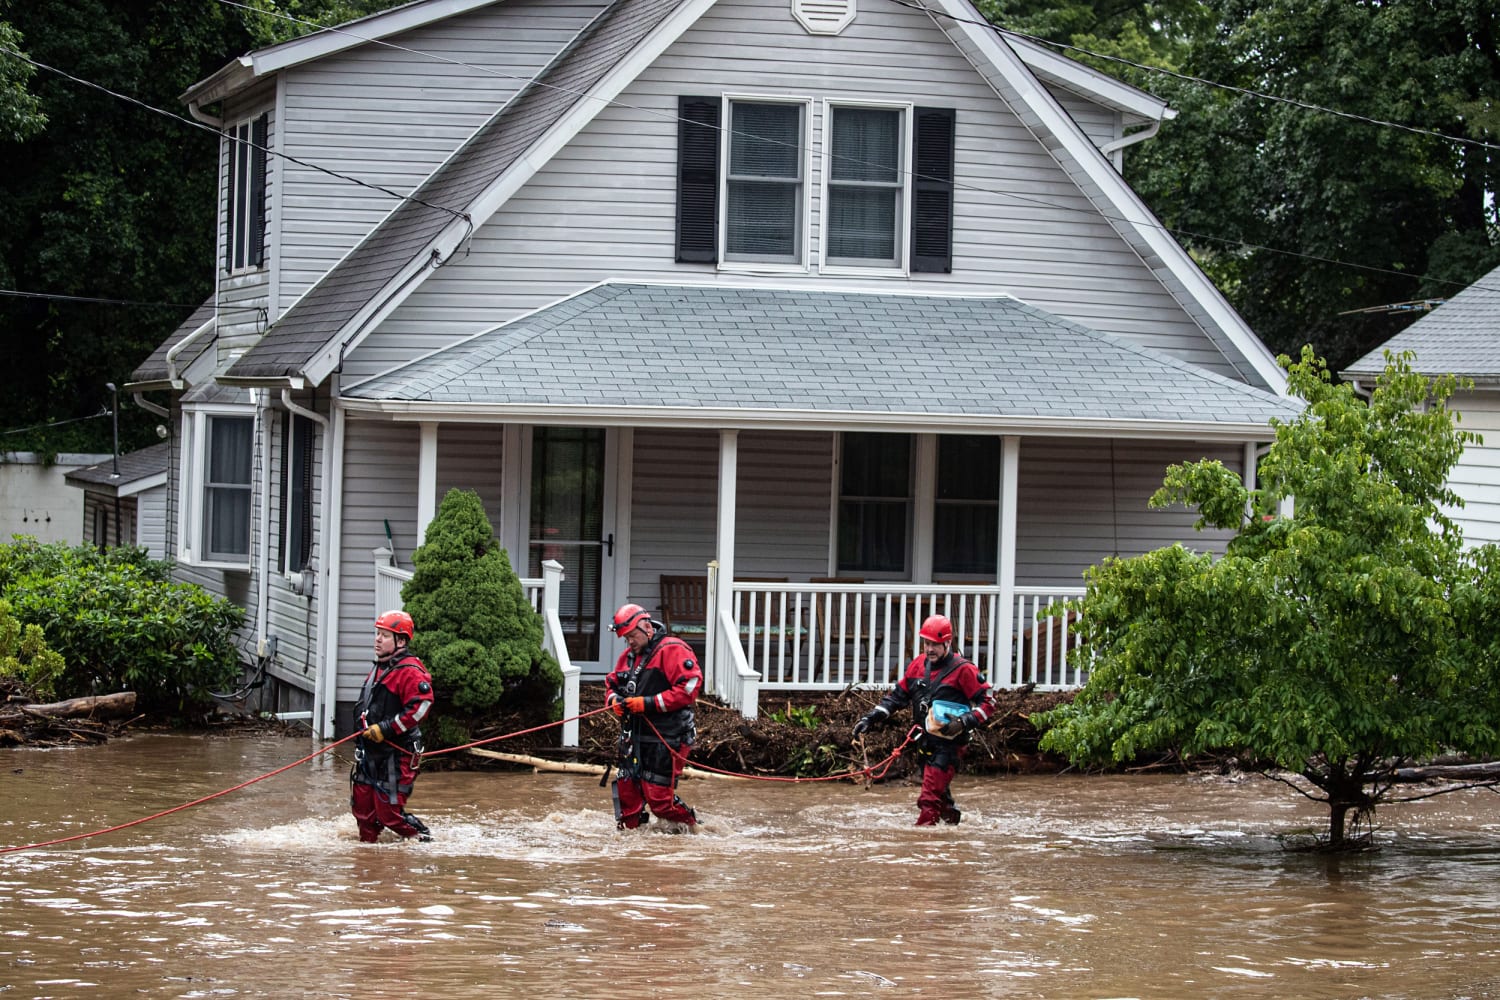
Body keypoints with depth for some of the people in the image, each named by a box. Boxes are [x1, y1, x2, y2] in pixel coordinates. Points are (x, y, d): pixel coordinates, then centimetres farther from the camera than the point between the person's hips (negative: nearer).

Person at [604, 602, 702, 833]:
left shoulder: (672, 650, -9)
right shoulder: (628, 656, 17)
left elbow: (689, 688, -18)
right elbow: (611, 683, 27)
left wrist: (648, 703, -19)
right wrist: (614, 700, 2)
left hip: (664, 740, -8)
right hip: (633, 739, 8)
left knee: (658, 796, -8)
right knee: (626, 790, 6)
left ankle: (690, 828, 13)